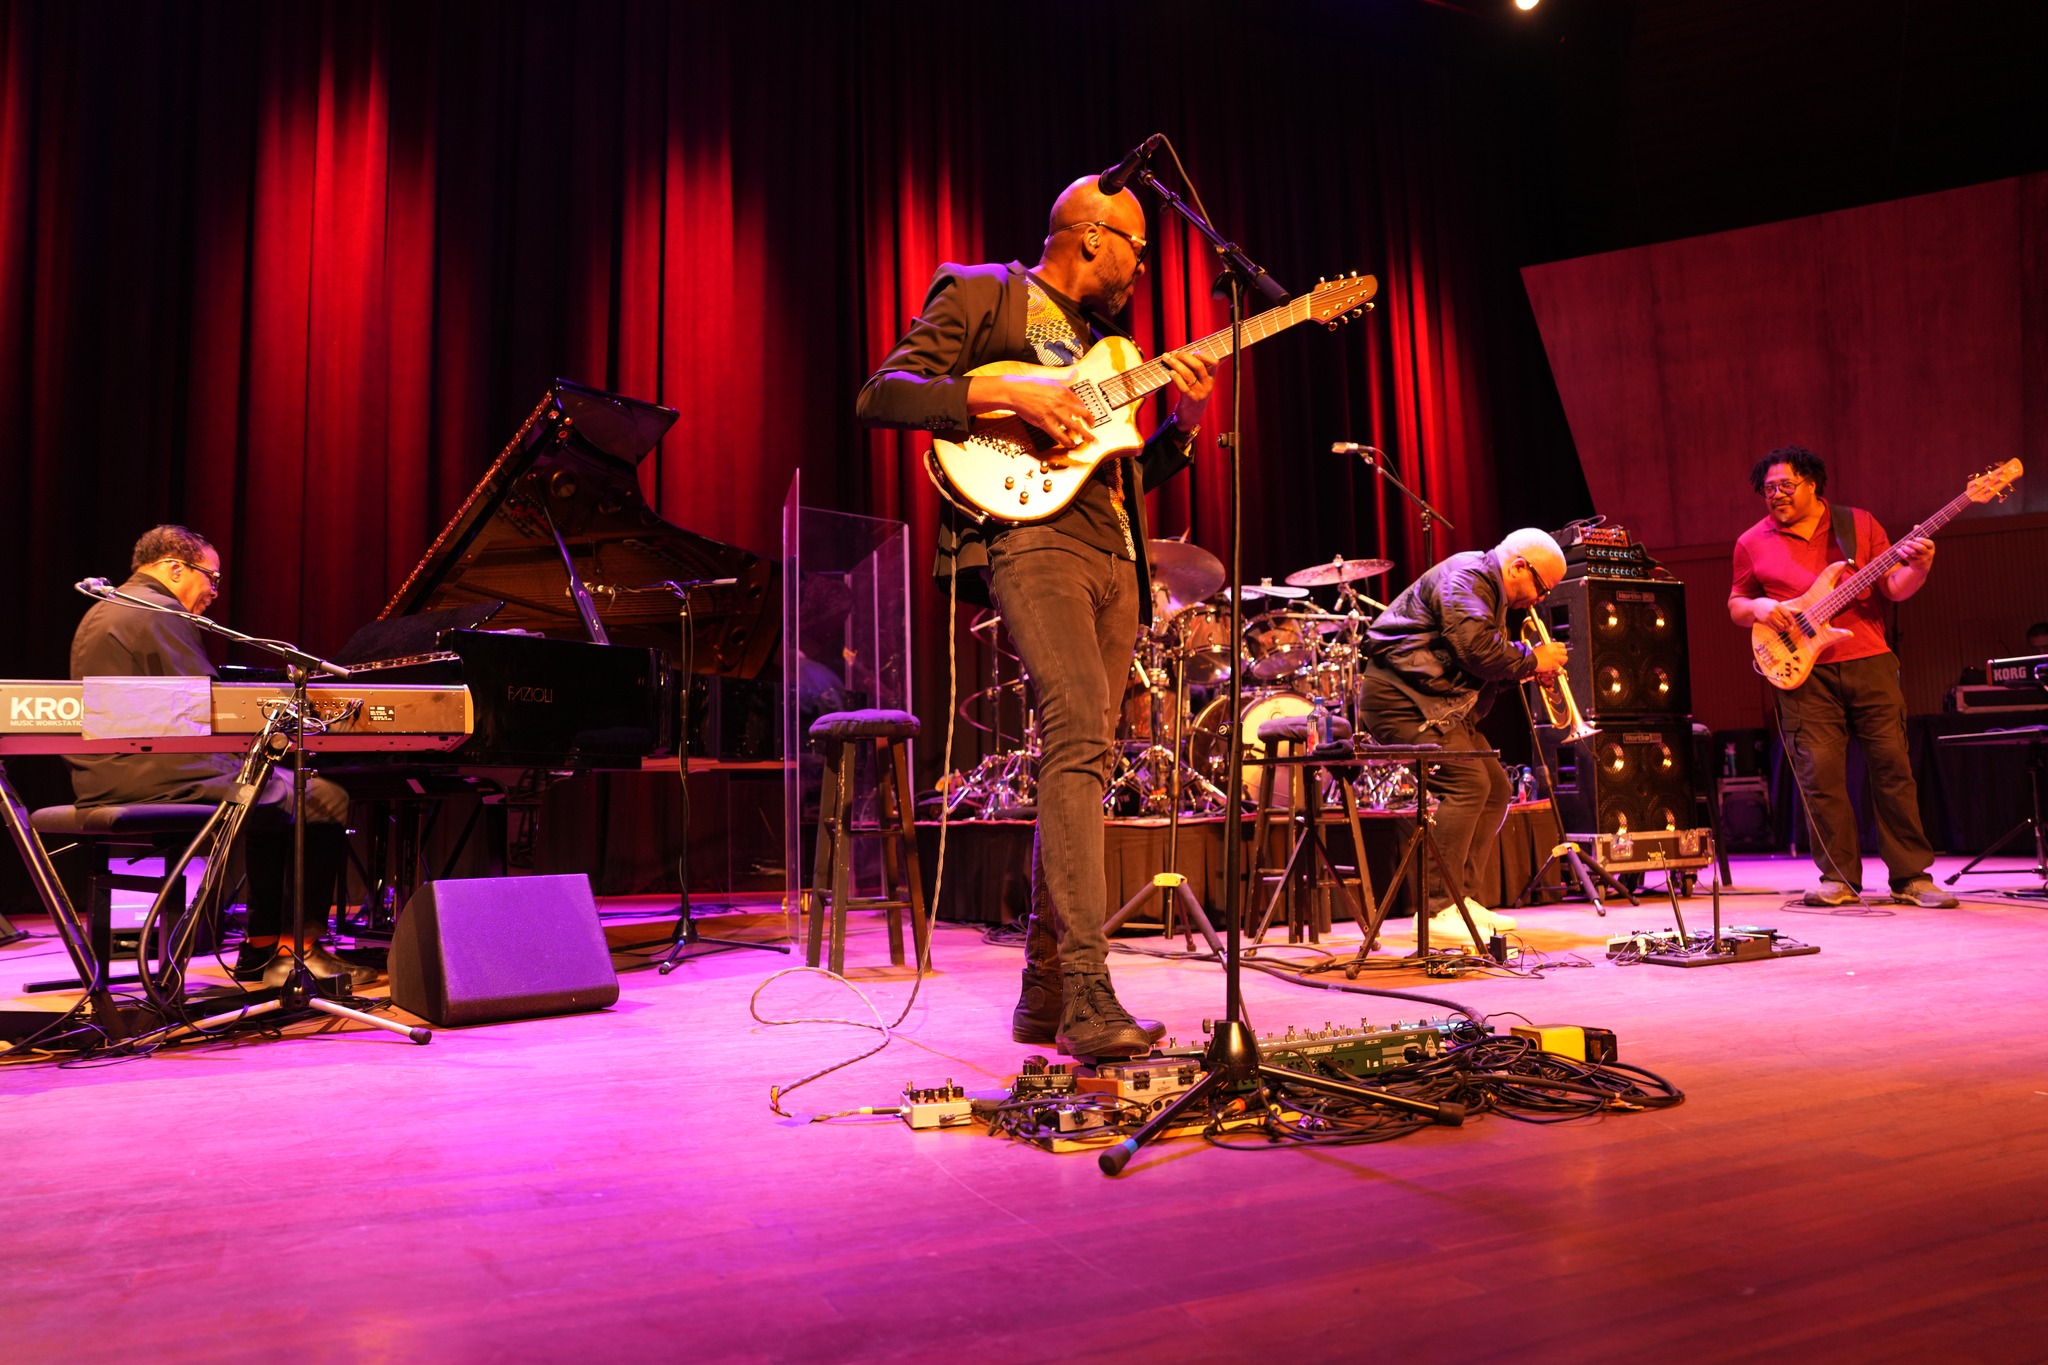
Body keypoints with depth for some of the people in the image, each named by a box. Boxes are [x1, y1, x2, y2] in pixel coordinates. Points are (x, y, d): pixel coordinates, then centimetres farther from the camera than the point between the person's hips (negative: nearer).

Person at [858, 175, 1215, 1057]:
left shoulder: (1099, 340, 29)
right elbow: (879, 396, -3)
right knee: (1080, 734, -24)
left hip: (1114, 558, 8)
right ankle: (1087, 997, -26)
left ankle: (1044, 993, 10)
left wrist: (1183, 421, 10)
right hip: (1030, 536, -8)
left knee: (1085, 761, 3)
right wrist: (1007, 394, -13)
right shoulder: (983, 294, 9)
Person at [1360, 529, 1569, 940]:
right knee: (1467, 781, -21)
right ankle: (1437, 909, -17)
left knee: (1496, 789, 8)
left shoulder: (1493, 592, 21)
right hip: (1400, 695, -11)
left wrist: (1527, 668, 3)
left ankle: (1465, 898, 13)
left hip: (1441, 702, 11)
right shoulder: (1465, 577, -12)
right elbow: (1477, 649, -24)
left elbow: (1489, 672, 21)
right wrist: (1532, 659, -10)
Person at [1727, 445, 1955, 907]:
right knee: (1820, 774, -5)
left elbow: (1895, 588, 7)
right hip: (1804, 670, 0)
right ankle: (1839, 878, 5)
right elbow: (1735, 605, 16)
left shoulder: (1859, 524, 9)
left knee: (1892, 765, 0)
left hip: (1869, 661, 1)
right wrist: (1756, 607, -6)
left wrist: (1917, 568, -14)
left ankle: (1911, 877, 9)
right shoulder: (1753, 543, 9)